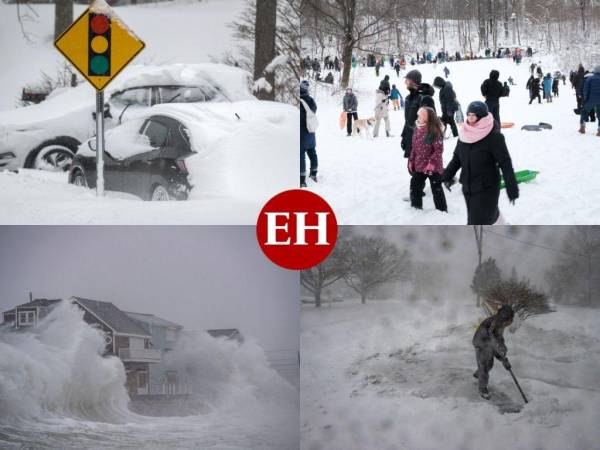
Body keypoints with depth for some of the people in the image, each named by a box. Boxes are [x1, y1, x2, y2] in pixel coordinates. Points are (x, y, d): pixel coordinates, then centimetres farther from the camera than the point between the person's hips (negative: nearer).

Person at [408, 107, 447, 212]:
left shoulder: (434, 131, -20)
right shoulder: (417, 129, 2)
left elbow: (439, 149, -20)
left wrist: (432, 162, -25)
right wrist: (411, 160, 13)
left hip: (433, 167, -7)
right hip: (419, 165, 7)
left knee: (436, 188, 3)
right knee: (414, 186, 14)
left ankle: (442, 210, 15)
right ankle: (416, 206, 31)